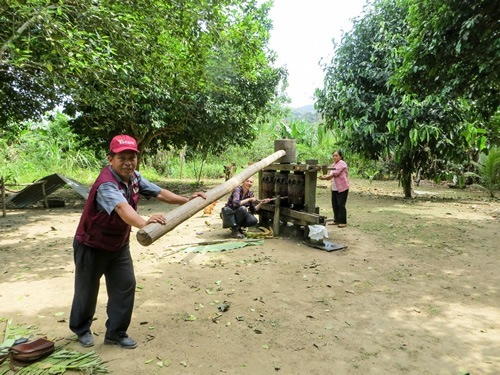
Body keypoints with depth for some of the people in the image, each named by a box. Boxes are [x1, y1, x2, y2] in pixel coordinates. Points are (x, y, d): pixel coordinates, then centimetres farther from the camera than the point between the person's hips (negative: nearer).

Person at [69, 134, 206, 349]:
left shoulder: (134, 177, -8)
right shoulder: (106, 184, -34)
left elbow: (158, 192, 0)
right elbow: (122, 207, -53)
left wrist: (185, 200, -6)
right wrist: (143, 223, -71)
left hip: (119, 245, 6)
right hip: (92, 245, -6)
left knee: (125, 286, 3)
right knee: (87, 289, 12)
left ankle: (116, 333, 20)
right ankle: (81, 329, 38)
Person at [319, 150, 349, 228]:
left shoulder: (342, 163, -9)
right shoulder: (333, 165, 18)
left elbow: (335, 173, -19)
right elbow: (330, 175, 12)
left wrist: (325, 177, -19)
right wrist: (324, 176, -9)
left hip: (342, 188, -8)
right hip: (334, 188, 8)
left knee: (341, 205, -7)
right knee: (334, 205, 9)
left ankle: (343, 222, 1)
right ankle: (336, 220, 19)